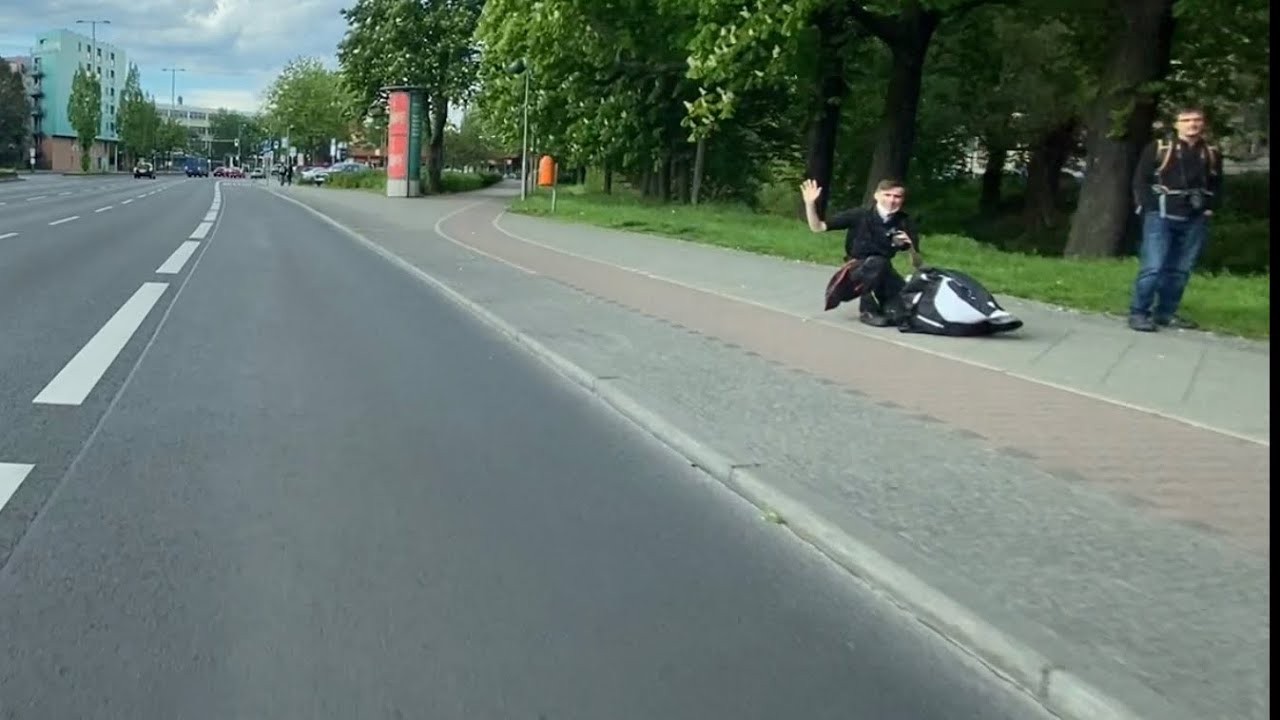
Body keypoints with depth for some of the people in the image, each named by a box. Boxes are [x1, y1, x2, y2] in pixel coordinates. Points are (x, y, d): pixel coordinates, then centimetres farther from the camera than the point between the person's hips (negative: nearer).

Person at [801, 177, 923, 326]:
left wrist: (911, 248, -25)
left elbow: (917, 264, -4)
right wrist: (810, 204, -27)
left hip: (881, 274, 2)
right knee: (878, 262, -37)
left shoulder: (905, 223, -8)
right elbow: (817, 227, -11)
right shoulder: (859, 215, -14)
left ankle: (882, 305, 9)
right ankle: (867, 310, -15)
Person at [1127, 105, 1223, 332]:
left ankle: (1166, 313, 17)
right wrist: (1151, 208, -8)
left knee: (1180, 270, 8)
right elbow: (1141, 180, -1)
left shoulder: (1212, 154, 11)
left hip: (1195, 221, 5)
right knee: (1153, 267, -12)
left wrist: (1210, 208, 7)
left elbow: (1216, 185, 21)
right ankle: (1138, 313, -5)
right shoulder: (1158, 148, -1)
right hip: (1161, 217, -5)